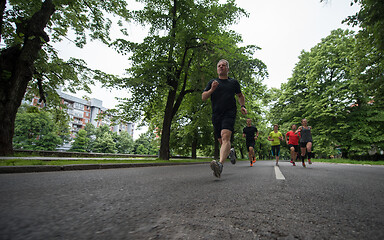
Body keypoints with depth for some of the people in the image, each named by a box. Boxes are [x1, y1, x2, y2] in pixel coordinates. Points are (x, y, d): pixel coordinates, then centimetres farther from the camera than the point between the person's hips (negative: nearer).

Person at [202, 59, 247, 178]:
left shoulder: (234, 82, 15)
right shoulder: (212, 82, 16)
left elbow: (240, 95, 28)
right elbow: (203, 97, 9)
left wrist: (243, 106, 11)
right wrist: (212, 90, -9)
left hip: (229, 113, -3)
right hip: (216, 115, 3)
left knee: (225, 137, -25)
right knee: (221, 141, 9)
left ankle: (220, 164, -41)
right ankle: (230, 151, 41)